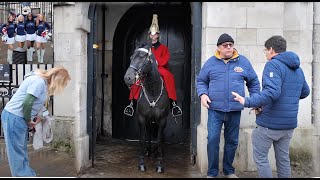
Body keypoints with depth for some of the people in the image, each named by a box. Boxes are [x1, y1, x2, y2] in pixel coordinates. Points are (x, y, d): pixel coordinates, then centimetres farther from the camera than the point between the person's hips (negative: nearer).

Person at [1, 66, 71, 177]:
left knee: (22, 151, 16)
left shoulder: (43, 82, 9)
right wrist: (28, 121, -12)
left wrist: (35, 118, 1)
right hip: (14, 118, -10)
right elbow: (27, 103, -25)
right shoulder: (39, 81, -20)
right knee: (17, 152, 0)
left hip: (21, 118, 10)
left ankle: (28, 174, 25)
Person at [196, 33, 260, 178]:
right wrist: (203, 94, -9)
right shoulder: (210, 62, 2)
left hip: (235, 110, 2)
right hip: (215, 109, -1)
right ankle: (212, 172, 12)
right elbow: (201, 81, 9)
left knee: (232, 141, 12)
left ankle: (229, 170, 31)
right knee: (212, 140, -5)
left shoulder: (243, 61, 4)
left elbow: (254, 82, 12)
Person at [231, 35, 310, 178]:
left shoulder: (273, 64, -16)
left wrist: (248, 102, -33)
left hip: (269, 123, -8)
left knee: (260, 157, 6)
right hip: (289, 123, 8)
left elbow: (272, 92, -30)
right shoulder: (298, 69, 11)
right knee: (283, 158, 18)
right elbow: (305, 92, 22)